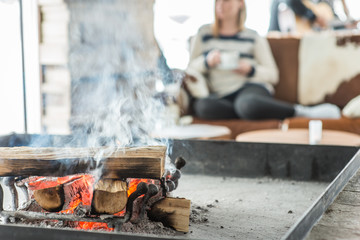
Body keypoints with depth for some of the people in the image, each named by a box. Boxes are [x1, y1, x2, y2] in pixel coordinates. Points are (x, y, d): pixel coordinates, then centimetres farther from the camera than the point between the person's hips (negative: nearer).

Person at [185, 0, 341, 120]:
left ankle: (302, 112, -27)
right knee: (201, 105, -36)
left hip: (251, 88, -2)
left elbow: (273, 75, 10)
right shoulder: (204, 34, 17)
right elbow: (191, 68, 13)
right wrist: (207, 61, -7)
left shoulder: (253, 38, 13)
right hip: (221, 95, 2)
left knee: (247, 103, -42)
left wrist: (251, 70, -9)